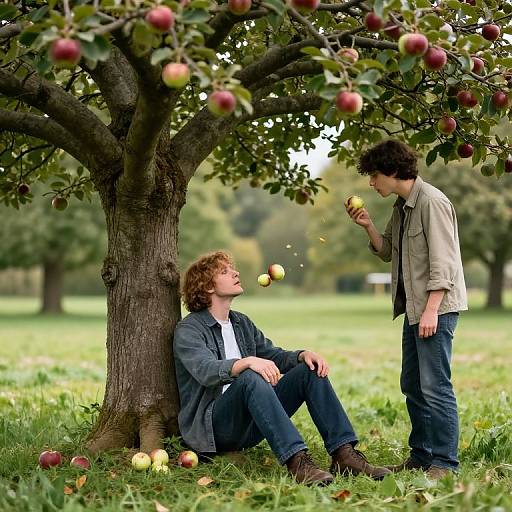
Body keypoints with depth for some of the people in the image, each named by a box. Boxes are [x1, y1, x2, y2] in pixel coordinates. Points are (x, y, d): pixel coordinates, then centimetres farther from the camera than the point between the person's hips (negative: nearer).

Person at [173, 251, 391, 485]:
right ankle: (296, 460, -45)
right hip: (211, 426, -7)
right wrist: (248, 362, -42)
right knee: (250, 378, -35)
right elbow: (206, 371, -25)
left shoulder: (241, 322, 18)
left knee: (311, 370, -6)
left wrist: (303, 354, -4)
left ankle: (343, 453, -19)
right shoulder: (188, 330, -7)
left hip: (248, 426, 7)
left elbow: (274, 356, 19)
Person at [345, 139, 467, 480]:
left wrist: (431, 310, -21)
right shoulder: (402, 206, 15)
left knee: (435, 386, -9)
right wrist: (368, 225, 6)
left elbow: (443, 261, -18)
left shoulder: (432, 202, -13)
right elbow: (388, 252, 22)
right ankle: (421, 455, 22)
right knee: (412, 386, 12)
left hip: (437, 307, -10)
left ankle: (444, 462, -2)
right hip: (414, 308, 10)